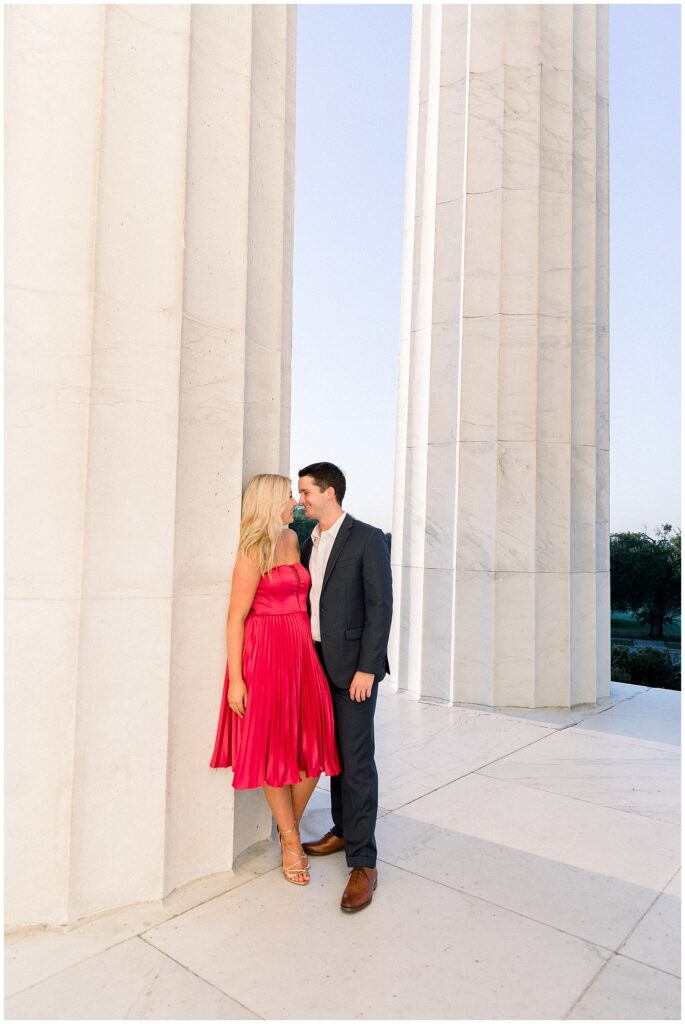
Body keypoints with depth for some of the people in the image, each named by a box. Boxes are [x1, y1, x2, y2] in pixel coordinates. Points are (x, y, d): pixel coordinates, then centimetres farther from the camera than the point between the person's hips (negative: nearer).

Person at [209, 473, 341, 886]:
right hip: (264, 655, -6)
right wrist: (235, 678, -13)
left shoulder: (293, 539, 12)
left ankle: (290, 831, 29)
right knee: (273, 752, 5)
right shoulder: (253, 552, -7)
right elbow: (236, 618, -9)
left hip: (302, 652, 6)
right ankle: (292, 841, 24)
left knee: (313, 751, 5)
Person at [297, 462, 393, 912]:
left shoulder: (368, 539, -10)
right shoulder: (310, 544, 12)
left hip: (354, 664, -7)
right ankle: (343, 829, 32)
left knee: (357, 760, -5)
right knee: (334, 752, 16)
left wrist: (366, 669, -18)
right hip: (319, 663, 7)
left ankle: (363, 862, 4)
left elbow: (381, 606, -15)